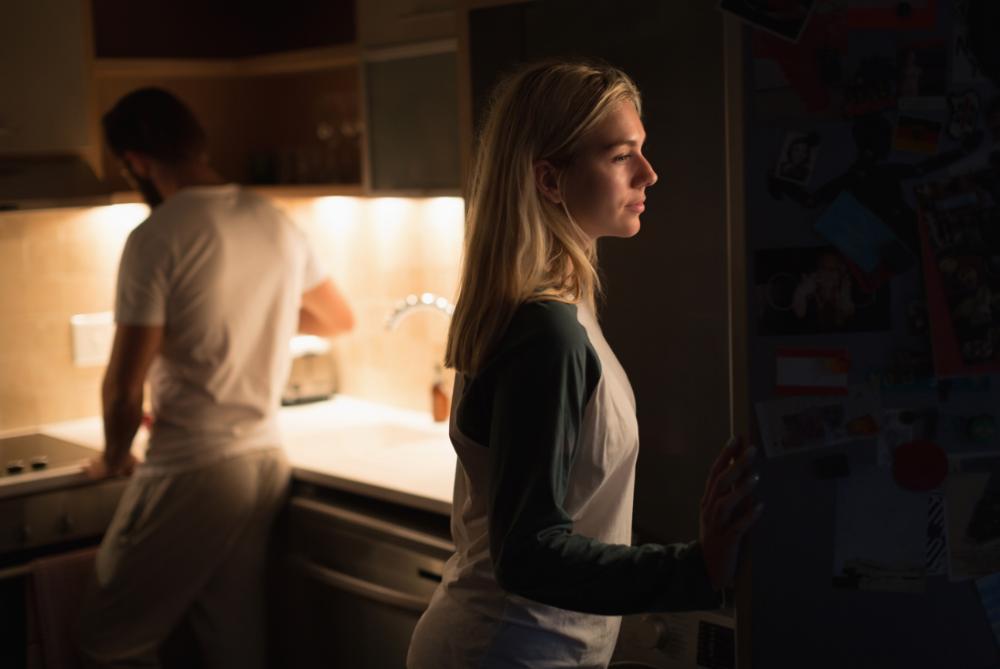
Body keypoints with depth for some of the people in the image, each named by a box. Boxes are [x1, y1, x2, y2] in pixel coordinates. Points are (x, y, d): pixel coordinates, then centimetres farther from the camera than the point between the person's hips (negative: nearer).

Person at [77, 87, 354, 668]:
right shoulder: (277, 223, 6)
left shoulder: (157, 239, -14)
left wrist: (115, 459, 5)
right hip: (266, 460, 7)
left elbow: (125, 385, -14)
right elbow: (340, 318, 21)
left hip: (191, 472, -7)